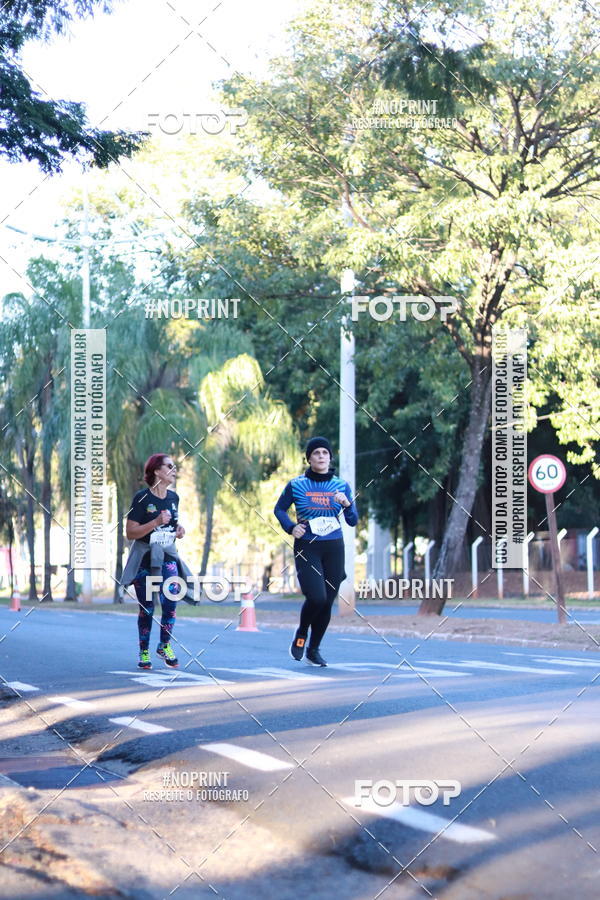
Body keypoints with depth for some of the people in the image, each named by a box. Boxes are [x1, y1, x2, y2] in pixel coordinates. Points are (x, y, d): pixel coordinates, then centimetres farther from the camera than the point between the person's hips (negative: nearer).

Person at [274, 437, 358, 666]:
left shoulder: (341, 485, 5)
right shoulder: (296, 485, -1)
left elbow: (353, 521, 5)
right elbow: (279, 509, 12)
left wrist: (348, 505, -16)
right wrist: (290, 527, -6)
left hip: (334, 548, 3)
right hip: (306, 548, -3)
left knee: (327, 602, 5)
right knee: (316, 598, -18)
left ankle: (314, 649, 23)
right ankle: (301, 634, 12)